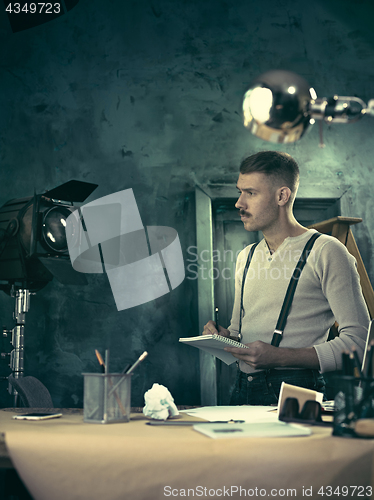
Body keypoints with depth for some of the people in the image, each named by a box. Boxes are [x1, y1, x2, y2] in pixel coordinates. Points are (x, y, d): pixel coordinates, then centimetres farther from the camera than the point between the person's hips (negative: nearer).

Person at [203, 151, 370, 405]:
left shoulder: (326, 252, -4)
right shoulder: (247, 257, 18)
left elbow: (358, 341, -10)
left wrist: (280, 356, -17)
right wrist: (224, 336, 3)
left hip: (296, 391, -5)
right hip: (243, 392, 6)